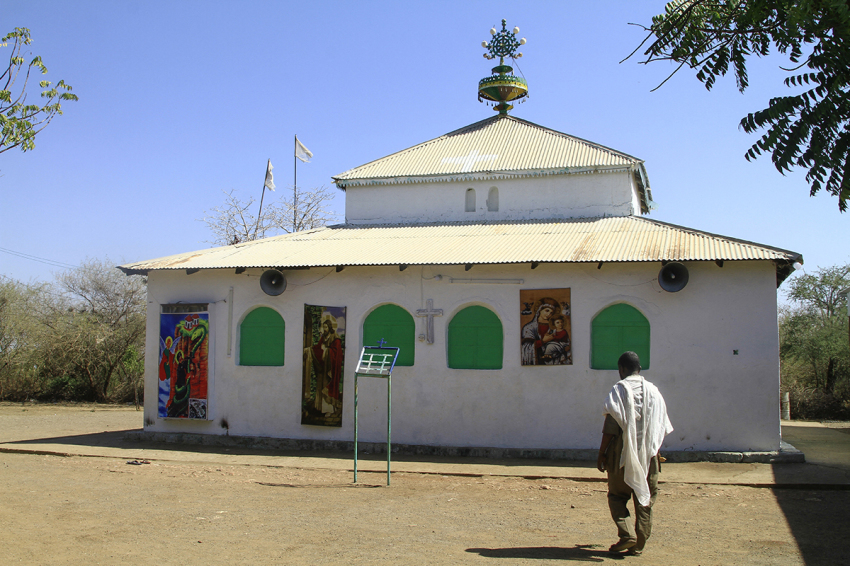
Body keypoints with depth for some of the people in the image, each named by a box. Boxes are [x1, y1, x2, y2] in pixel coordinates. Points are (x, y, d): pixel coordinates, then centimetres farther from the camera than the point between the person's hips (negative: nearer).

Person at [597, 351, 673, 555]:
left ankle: (626, 534, -8)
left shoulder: (619, 389, -7)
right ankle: (639, 544, 12)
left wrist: (602, 453, -7)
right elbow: (661, 426, 9)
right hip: (648, 453, 4)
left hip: (623, 450, -4)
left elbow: (611, 426, -12)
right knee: (645, 499, 10)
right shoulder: (653, 391, 7)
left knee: (617, 496, 9)